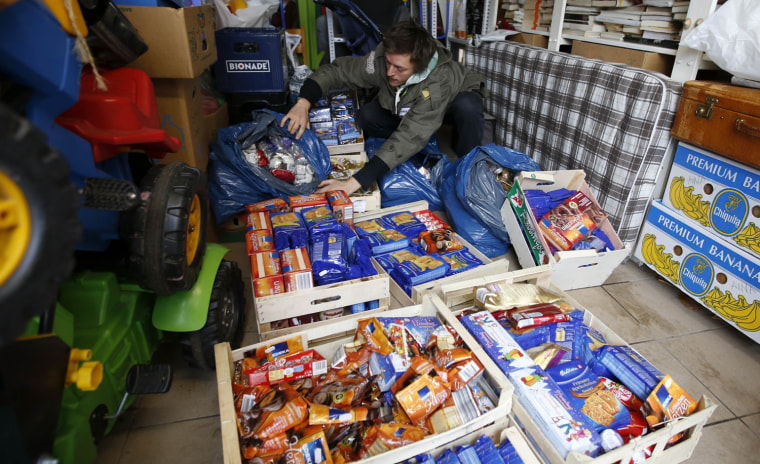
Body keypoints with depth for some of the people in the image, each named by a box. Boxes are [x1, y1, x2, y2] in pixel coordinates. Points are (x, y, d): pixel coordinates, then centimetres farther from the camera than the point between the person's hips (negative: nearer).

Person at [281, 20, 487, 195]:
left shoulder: (440, 80, -44)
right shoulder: (380, 60, -32)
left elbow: (409, 137, -51)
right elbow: (335, 70, -19)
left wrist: (355, 182, -57)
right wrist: (303, 103, -39)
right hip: (405, 107, 4)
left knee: (467, 107, -39)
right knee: (366, 117, -22)